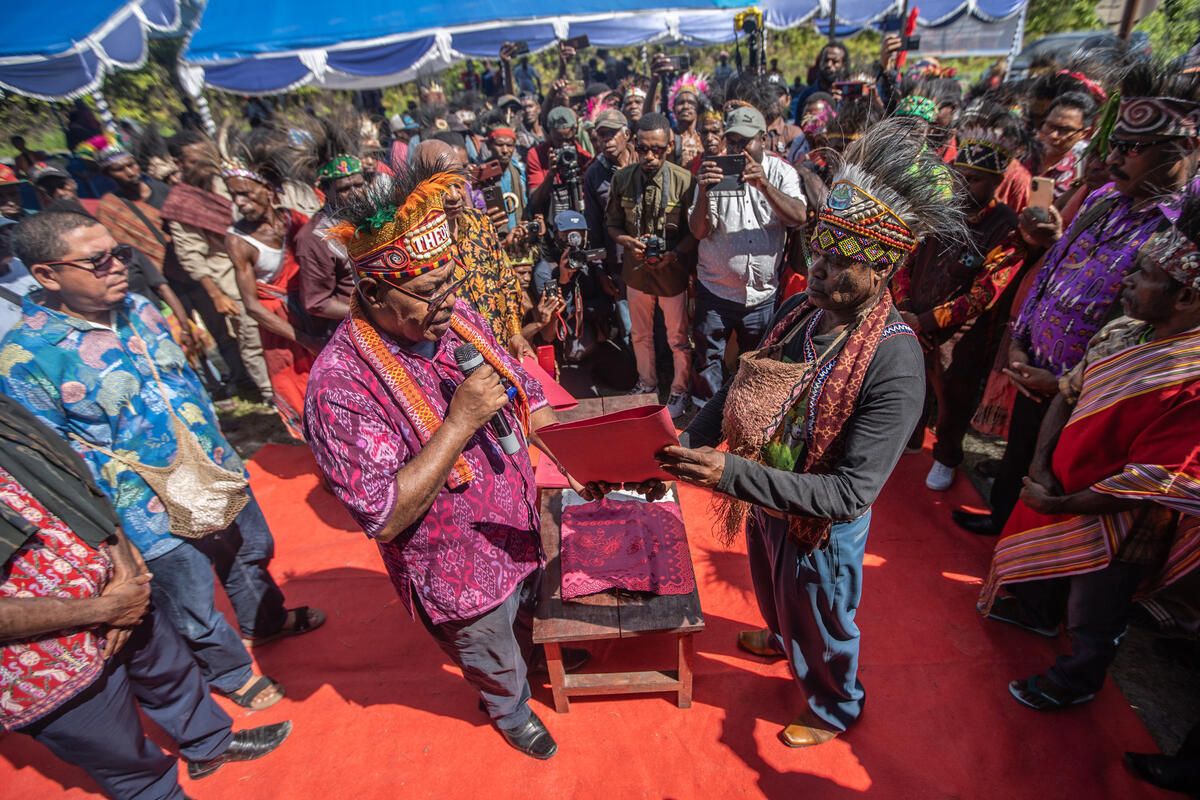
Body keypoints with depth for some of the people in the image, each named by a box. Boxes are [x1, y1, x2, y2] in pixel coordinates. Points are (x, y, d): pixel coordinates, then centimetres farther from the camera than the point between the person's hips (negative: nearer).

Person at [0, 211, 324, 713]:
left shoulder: (137, 308, -2)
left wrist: (221, 449, 13)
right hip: (156, 518, -6)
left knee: (252, 551, 28)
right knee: (193, 611, 16)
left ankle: (265, 621, 57)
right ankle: (231, 673, 45)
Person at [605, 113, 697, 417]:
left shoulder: (685, 181, -16)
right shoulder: (622, 178, -7)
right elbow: (612, 224, 4)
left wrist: (675, 254, -23)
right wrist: (628, 241, -16)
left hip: (673, 271, -3)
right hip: (636, 269, 3)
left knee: (678, 338, 10)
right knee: (640, 334, 20)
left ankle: (680, 390, 32)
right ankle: (646, 383, 42)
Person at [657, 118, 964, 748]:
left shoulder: (895, 364, -32)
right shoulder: (798, 310, -12)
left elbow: (850, 494, -33)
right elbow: (739, 388, -1)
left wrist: (731, 474, -40)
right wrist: (688, 447, -12)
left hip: (824, 527, -6)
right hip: (764, 500, 6)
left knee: (821, 628, 23)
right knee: (773, 591, 34)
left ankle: (835, 708, 55)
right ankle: (781, 638, 69)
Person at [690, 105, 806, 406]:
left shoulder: (781, 172, -1)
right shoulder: (713, 171, -2)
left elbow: (798, 217, -17)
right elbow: (698, 231, -11)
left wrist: (764, 184, -30)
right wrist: (703, 192, -29)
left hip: (763, 292, 1)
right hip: (716, 289, -1)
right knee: (708, 358, 9)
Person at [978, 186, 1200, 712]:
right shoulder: (1124, 330, -8)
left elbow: (1155, 484, -29)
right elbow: (1068, 394, 1)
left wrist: (1062, 506, -22)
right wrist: (1042, 463, -11)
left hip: (1118, 525, -7)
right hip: (1062, 490, 7)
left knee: (1093, 619, 18)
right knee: (1044, 555, 32)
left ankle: (1075, 681, 47)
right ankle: (1038, 614, 63)